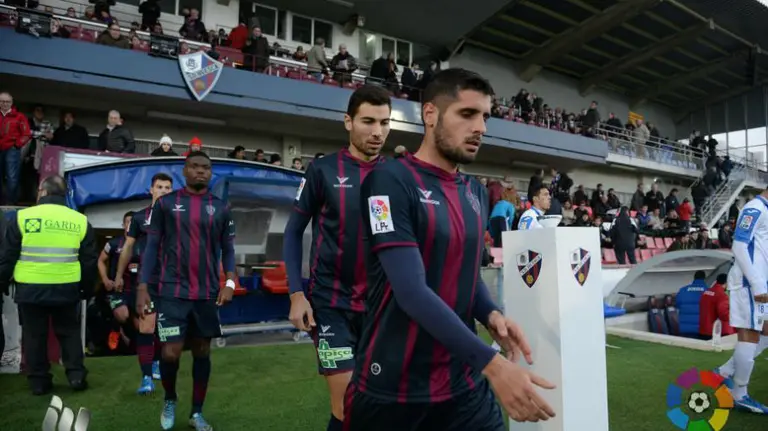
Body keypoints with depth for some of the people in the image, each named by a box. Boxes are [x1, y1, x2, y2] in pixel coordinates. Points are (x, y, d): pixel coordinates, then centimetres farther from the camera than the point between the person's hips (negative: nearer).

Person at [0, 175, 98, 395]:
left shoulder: (22, 217, -4)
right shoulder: (80, 220, 1)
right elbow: (89, 261, 6)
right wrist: (87, 289, 17)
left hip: (30, 289, -1)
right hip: (67, 289, 1)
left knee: (34, 335, 12)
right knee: (69, 332, 15)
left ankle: (39, 381, 18)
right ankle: (76, 375, 11)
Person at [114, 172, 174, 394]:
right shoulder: (139, 216, 4)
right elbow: (128, 247, 10)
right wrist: (119, 275, 9)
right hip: (147, 278, -1)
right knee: (146, 326, -8)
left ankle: (157, 362, 35)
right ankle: (147, 377, -6)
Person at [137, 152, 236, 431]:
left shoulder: (221, 209, 5)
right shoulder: (165, 203, 1)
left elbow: (227, 249, 7)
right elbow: (152, 246, 2)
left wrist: (230, 282, -8)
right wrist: (142, 287, -4)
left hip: (207, 293, 2)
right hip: (172, 292, -2)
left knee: (202, 351, 9)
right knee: (171, 352, -5)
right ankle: (170, 400, 26)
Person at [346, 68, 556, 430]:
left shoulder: (477, 193, 6)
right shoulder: (390, 181, -15)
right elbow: (412, 290, -22)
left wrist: (491, 315, -4)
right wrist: (491, 363, -24)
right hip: (391, 389, -5)